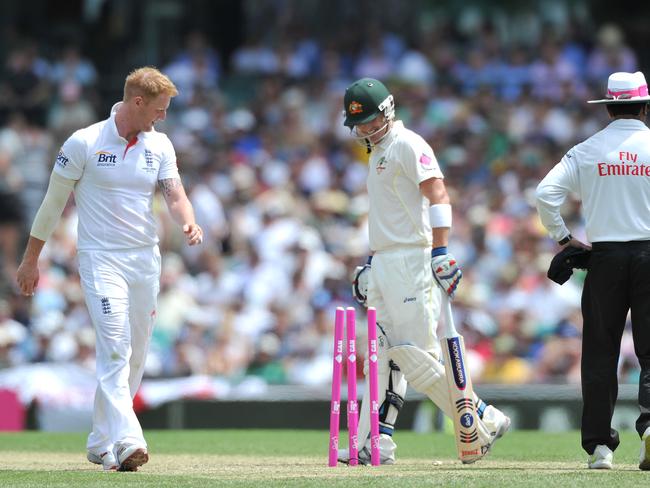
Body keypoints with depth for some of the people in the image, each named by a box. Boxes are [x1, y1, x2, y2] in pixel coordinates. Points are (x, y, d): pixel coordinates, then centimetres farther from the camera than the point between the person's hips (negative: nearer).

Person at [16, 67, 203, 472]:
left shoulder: (160, 145, 7)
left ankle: (102, 444, 20)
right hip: (101, 258, -5)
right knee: (115, 347, -18)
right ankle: (126, 441, -29)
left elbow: (175, 194, 0)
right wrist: (31, 259, 3)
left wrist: (189, 223, -23)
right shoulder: (84, 143, -7)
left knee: (136, 353, 8)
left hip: (146, 259, 5)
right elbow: (54, 202, 0)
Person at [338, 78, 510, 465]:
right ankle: (375, 443, 5)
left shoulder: (408, 145, -8)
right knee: (383, 353, 5)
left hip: (412, 260, -10)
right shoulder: (378, 153, 22)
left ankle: (483, 421, -4)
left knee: (415, 353, -12)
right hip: (386, 264, 10)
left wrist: (441, 252, -28)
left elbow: (438, 195, -19)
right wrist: (371, 263, 26)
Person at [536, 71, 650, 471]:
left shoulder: (588, 150, 3)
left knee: (600, 353, 6)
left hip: (604, 257, 1)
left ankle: (599, 445, 4)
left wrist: (563, 237, 6)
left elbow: (546, 193, -5)